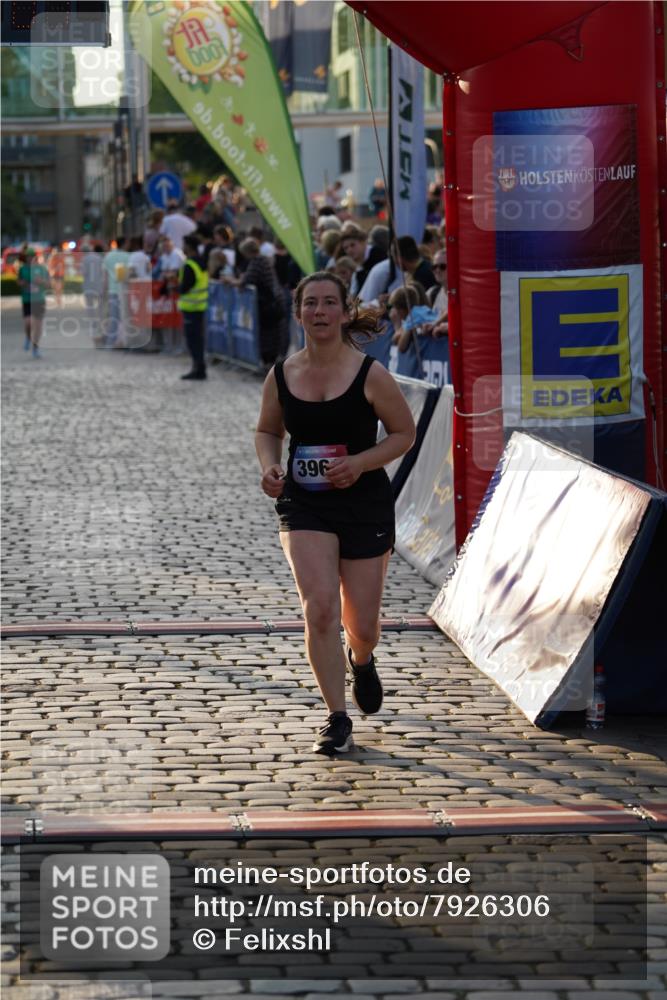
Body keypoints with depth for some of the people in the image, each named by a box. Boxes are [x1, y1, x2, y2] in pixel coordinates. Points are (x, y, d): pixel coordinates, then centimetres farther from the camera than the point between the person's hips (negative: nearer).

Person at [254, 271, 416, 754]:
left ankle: (361, 660, 47)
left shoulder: (370, 375, -10)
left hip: (365, 502, -1)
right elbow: (267, 430, 16)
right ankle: (338, 718, -6)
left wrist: (360, 463, -16)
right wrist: (270, 466, -5)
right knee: (319, 606, -17)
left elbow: (405, 432, 0)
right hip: (304, 505, 1)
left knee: (362, 625, 7)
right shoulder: (282, 376, -1)